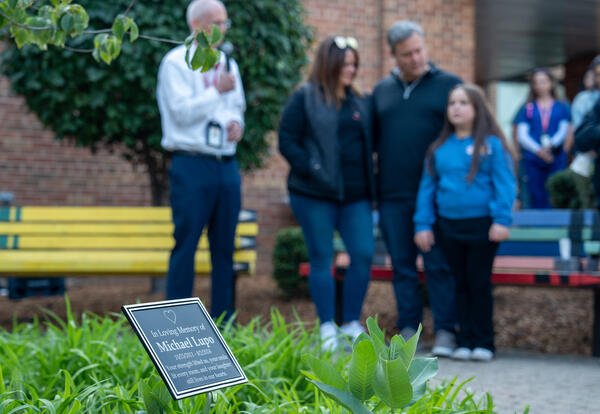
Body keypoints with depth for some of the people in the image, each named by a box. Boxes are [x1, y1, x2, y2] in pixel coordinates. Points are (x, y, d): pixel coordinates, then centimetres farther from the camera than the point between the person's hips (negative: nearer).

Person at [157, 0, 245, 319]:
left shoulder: (228, 64, 17)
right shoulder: (176, 63, -3)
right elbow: (182, 112, -12)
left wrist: (237, 123, 5)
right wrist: (217, 91, -13)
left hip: (227, 165, 6)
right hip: (192, 164, -6)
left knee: (224, 246, 7)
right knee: (186, 245, -5)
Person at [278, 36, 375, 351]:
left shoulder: (360, 102, 15)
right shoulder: (305, 99, -1)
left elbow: (369, 142, 21)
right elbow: (287, 141, -6)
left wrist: (367, 180, 6)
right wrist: (313, 171, -14)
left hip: (355, 195, 5)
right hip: (315, 195, -4)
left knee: (364, 255, -3)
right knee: (321, 260, 1)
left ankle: (352, 323, 12)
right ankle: (327, 328, 10)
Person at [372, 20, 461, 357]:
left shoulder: (449, 85, 3)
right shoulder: (382, 90, 14)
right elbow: (372, 139, 19)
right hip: (393, 196, 4)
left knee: (439, 265, -3)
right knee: (402, 265, 8)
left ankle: (445, 331, 3)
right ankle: (408, 329, 15)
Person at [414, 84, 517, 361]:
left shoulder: (491, 145, -3)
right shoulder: (439, 148, 8)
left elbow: (504, 184, -6)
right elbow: (427, 187, 10)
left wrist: (501, 220, -15)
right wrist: (423, 224, 4)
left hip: (482, 226, -3)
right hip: (448, 227, 4)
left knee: (479, 283, 3)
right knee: (460, 284, 10)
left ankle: (483, 342, 10)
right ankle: (465, 341, 16)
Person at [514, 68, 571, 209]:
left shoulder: (562, 108, 10)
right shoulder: (527, 109, 9)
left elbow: (563, 131, 1)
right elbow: (522, 135, 0)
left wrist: (550, 145, -19)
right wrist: (538, 150, -17)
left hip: (556, 159, 0)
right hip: (532, 159, 1)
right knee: (536, 198, 0)